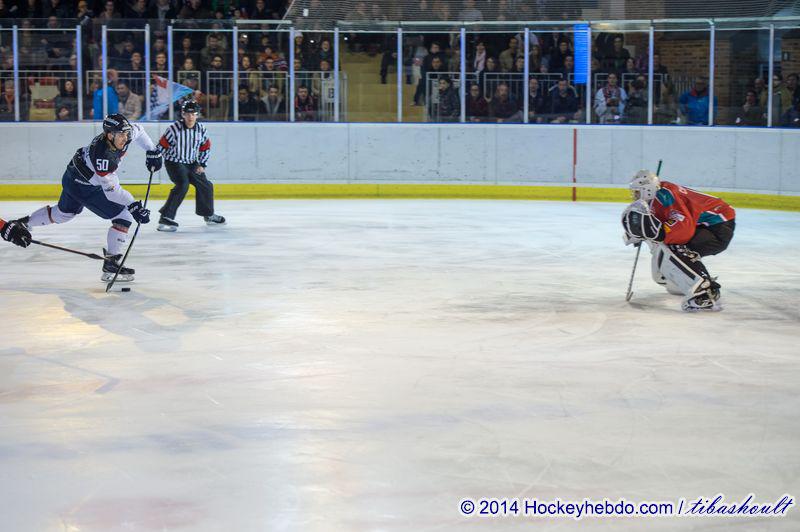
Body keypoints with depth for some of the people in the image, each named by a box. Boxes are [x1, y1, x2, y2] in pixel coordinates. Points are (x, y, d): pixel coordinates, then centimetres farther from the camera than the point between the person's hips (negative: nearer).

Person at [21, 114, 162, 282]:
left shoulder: (122, 134, -16)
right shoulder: (102, 155, -37)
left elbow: (138, 131, 8)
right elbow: (112, 190, -32)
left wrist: (152, 152, 6)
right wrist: (133, 206, -34)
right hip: (83, 187, -9)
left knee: (63, 213, 32)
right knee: (124, 217, -13)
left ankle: (24, 222, 49)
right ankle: (110, 263, -9)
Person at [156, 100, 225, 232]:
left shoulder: (201, 129, -3)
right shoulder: (175, 128, -19)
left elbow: (206, 147, 9)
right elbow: (162, 145, -14)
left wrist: (202, 164, 3)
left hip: (192, 163, 6)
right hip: (174, 163, -6)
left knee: (205, 186, 10)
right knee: (182, 185, -27)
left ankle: (208, 215, 34)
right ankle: (165, 218, -27)